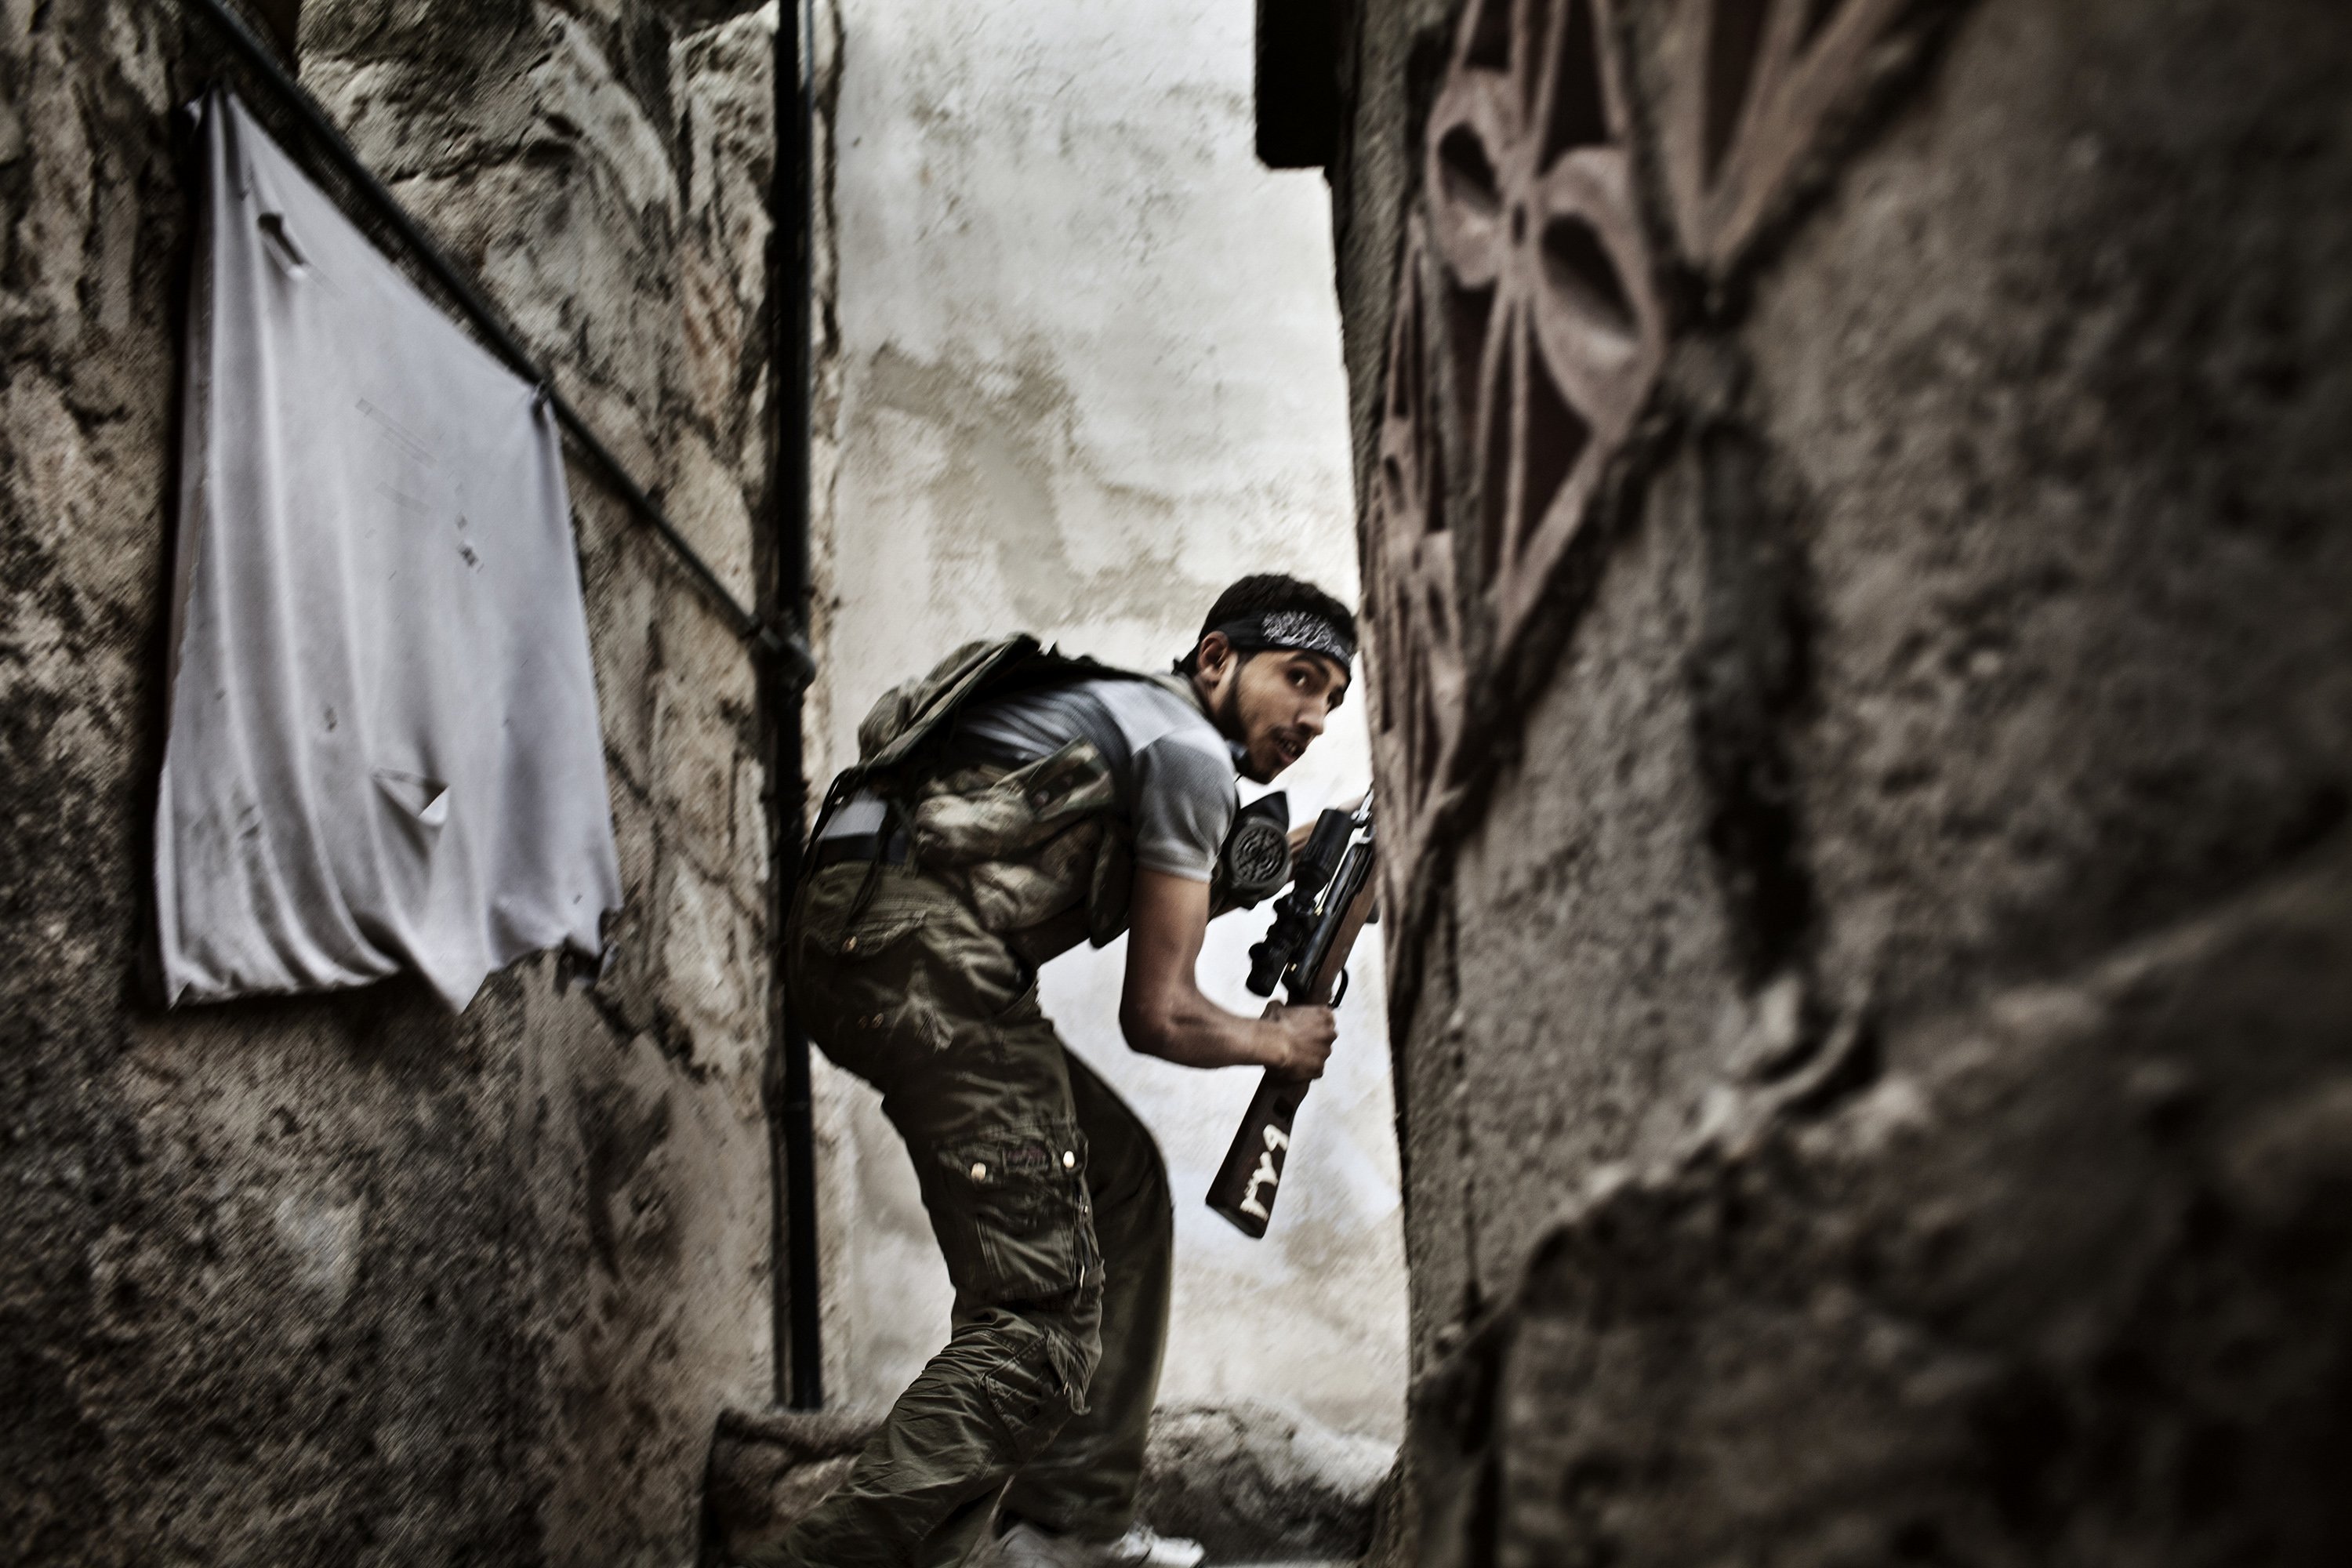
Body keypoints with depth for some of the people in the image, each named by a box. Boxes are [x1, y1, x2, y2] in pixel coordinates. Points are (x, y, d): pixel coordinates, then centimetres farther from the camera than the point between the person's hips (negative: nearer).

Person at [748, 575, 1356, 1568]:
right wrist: (1278, 1042, 15)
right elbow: (1156, 1015, -2)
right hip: (913, 947, -10)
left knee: (1122, 1181, 20)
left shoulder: (1128, 718, 28)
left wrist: (1252, 870, 22)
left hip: (847, 938, 10)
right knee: (1042, 1321, -11)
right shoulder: (1190, 750, -1)